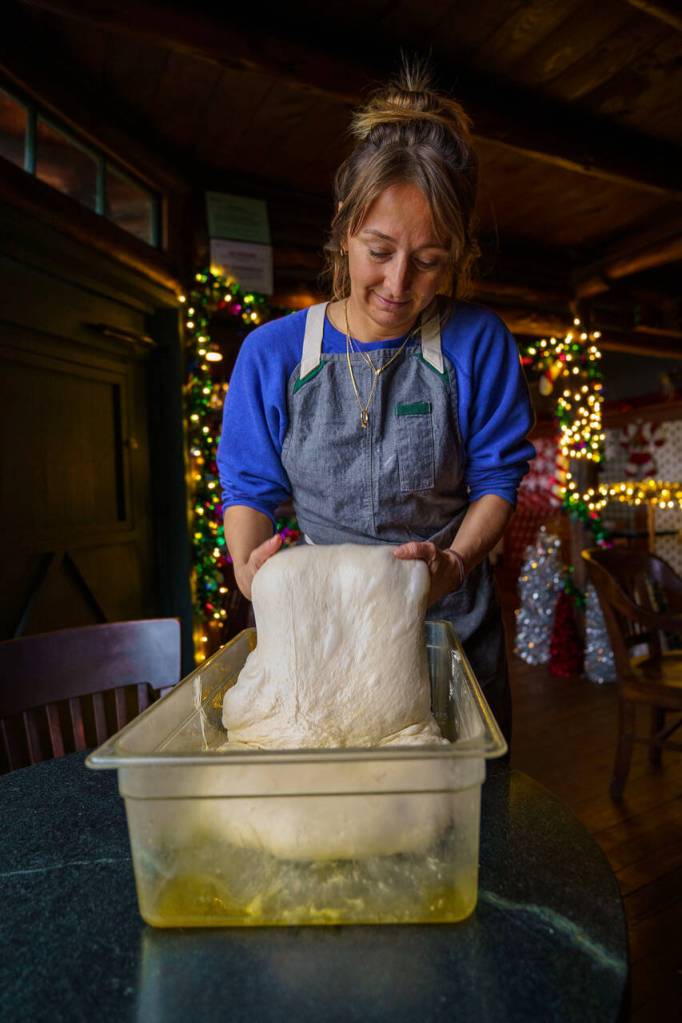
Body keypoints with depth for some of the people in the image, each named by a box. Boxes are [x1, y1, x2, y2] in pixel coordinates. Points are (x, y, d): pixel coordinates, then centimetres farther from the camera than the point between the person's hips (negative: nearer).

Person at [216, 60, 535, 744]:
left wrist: (457, 562, -23)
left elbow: (496, 479, -4)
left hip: (452, 624, 1)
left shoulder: (478, 344, -7)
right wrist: (249, 564, -22)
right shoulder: (271, 354, -6)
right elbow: (250, 488, -1)